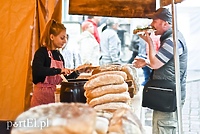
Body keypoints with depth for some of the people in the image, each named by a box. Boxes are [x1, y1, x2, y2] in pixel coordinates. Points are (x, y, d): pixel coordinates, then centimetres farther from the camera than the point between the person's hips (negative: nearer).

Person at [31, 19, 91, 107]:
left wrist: (77, 71, 3)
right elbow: (36, 71, -29)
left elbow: (64, 79, 17)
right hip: (42, 97, -7)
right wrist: (59, 70, -29)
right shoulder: (42, 52, -9)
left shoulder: (59, 55, 13)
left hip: (55, 96, 7)